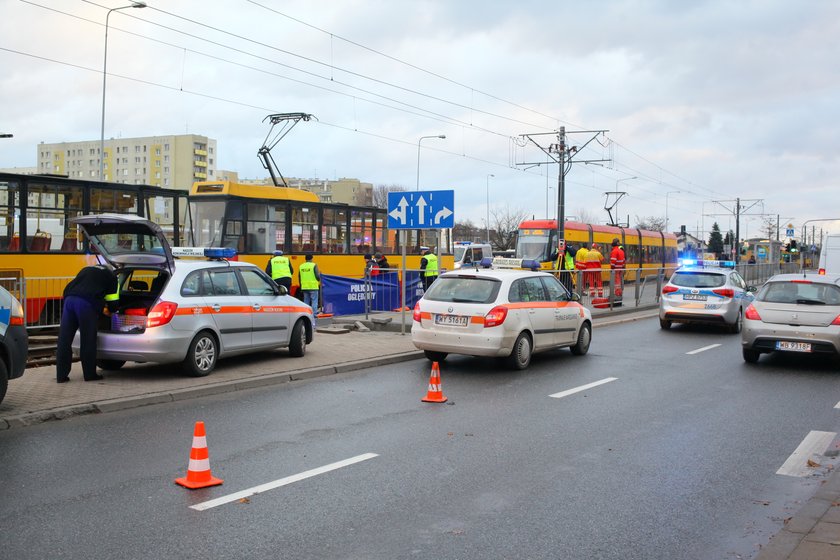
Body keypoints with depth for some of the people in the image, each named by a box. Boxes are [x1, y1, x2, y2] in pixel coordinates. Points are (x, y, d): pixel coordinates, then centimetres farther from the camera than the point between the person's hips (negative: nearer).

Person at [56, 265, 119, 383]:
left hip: (69, 299, 5)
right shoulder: (111, 277, 20)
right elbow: (113, 303, 17)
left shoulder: (86, 270, 35)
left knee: (64, 341, 6)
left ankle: (61, 375, 8)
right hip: (87, 303, -5)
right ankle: (90, 374, 12)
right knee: (87, 342, 4)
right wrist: (110, 310, 39)